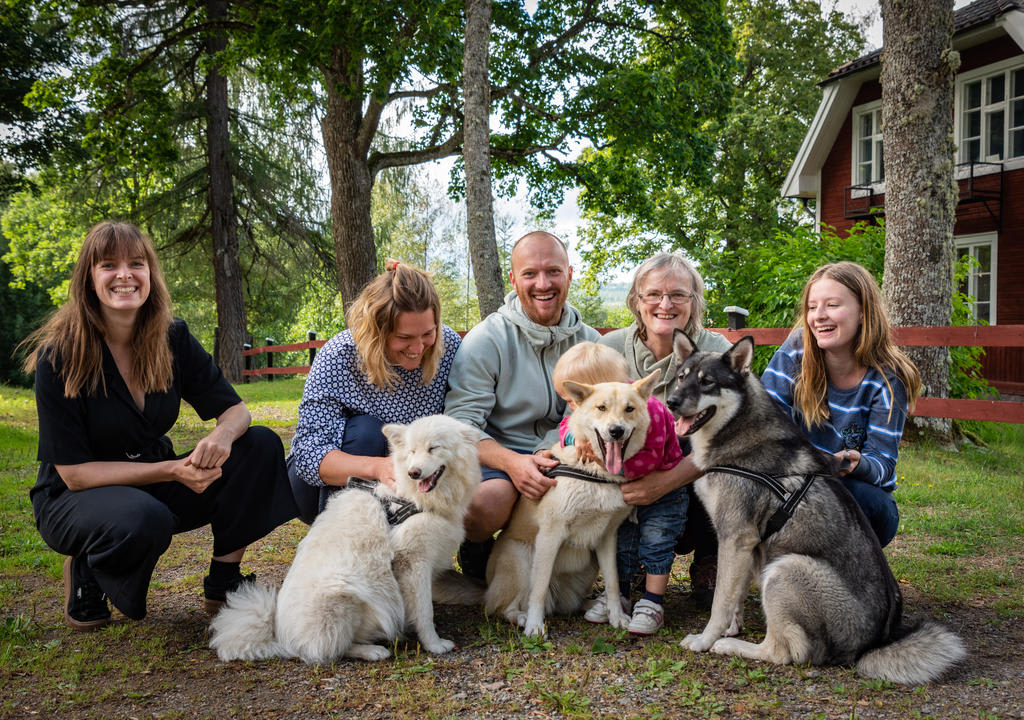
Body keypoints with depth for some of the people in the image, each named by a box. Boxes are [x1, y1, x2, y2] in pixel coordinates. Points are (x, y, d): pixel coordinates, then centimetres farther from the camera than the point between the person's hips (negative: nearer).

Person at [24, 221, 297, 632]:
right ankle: (83, 574, -3)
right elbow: (73, 472, -19)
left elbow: (235, 411, -4)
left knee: (261, 446, -16)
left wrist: (222, 436, -30)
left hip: (155, 488, 5)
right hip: (74, 501, -4)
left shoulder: (173, 339, -7)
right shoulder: (59, 356, -19)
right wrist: (172, 470, -30)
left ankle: (223, 583, -5)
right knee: (142, 518, -39)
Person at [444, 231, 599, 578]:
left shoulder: (589, 341, 7)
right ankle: (476, 554, 1)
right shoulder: (486, 339, -7)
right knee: (486, 500, -36)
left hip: (561, 459, 4)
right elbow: (461, 424, -13)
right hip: (498, 455, -4)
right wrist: (511, 462, -31)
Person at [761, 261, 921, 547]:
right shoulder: (798, 349, -7)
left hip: (864, 502, -1)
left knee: (848, 491, -35)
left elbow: (883, 465, -16)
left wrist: (856, 464, -40)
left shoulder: (888, 378, -12)